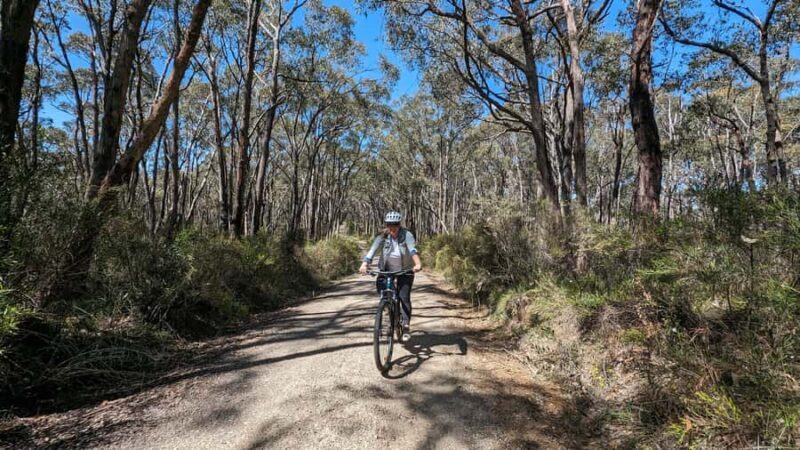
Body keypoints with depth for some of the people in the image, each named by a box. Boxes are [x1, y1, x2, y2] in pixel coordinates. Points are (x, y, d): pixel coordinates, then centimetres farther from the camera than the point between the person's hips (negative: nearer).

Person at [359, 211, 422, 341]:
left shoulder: (407, 235, -19)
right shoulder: (382, 237, -13)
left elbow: (413, 250, -35)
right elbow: (372, 250, -25)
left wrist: (418, 264, -52)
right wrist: (364, 265, -41)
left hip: (405, 269, -2)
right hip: (387, 268, 2)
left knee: (404, 297, -8)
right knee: (380, 285, -19)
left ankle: (406, 326, 5)